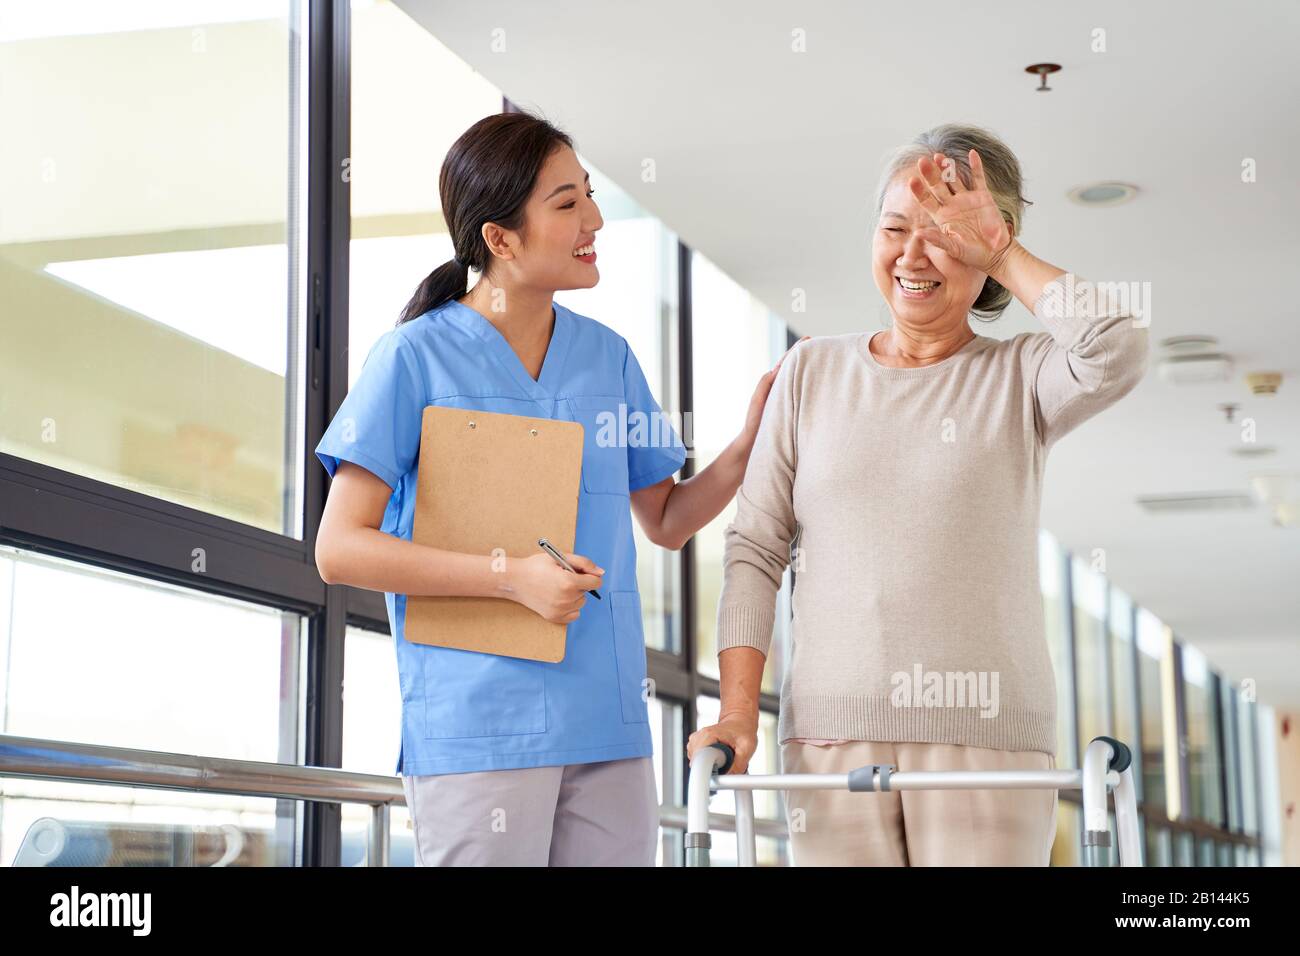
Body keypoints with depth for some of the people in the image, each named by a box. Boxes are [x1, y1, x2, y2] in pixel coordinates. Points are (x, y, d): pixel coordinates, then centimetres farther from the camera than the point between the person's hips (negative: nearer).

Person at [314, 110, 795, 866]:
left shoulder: (608, 357, 11)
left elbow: (665, 520, 20)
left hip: (608, 725, 5)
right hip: (478, 725, -5)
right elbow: (340, 550, -8)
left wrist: (748, 446, 1)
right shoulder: (416, 357, -5)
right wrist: (511, 576, -16)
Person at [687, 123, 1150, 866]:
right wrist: (739, 712, -1)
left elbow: (1118, 350, -16)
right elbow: (756, 550, 8)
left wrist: (1000, 251, -4)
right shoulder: (813, 374, 12)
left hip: (987, 729, -1)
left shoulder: (1020, 379, 7)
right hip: (832, 732, 2)